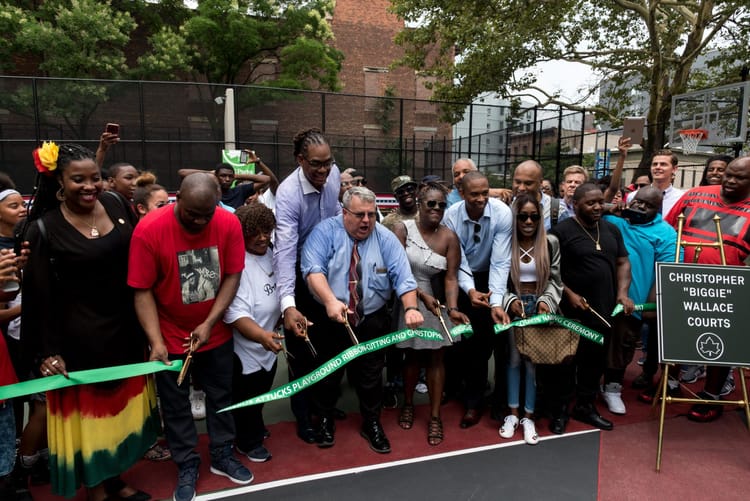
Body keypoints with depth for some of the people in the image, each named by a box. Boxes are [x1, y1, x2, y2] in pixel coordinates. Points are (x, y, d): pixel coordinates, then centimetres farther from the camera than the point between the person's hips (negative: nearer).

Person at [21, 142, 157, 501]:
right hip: (79, 335, -5)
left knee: (122, 404, 18)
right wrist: (48, 351, -10)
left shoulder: (114, 205, -1)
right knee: (88, 410, 11)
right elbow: (40, 296, -11)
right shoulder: (44, 229, -14)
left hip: (124, 328, 5)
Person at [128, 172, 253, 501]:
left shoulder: (229, 224, -15)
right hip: (171, 336, -2)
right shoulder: (148, 230, -21)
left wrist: (209, 323, -17)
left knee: (221, 395, 17)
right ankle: (187, 467, 32)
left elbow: (233, 275, -10)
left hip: (216, 332, 2)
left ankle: (222, 456, 37)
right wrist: (156, 341, -25)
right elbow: (142, 291, -18)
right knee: (176, 404, 12)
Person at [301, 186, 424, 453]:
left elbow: (403, 277, -10)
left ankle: (372, 424, 34)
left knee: (371, 376, 12)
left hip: (372, 321, 1)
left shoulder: (386, 239, -4)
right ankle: (325, 420, 40)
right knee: (327, 374, 15)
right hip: (330, 319, -1)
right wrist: (330, 301, -38)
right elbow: (313, 269, -22)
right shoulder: (325, 231, -10)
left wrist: (411, 308, -27)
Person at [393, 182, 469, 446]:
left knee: (435, 357, 5)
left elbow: (451, 277, -10)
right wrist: (421, 294, -23)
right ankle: (408, 404, 36)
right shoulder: (403, 229, -10)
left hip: (435, 301, 1)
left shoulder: (449, 237, -7)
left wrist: (452, 308, -24)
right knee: (413, 355, 13)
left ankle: (435, 416, 19)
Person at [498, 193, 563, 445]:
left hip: (539, 306, 1)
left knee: (534, 360, 3)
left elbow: (555, 279, 3)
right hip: (514, 306, 0)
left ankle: (528, 416, 16)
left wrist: (546, 301, -13)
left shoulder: (551, 243, 0)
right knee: (514, 359, 7)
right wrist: (510, 300, -15)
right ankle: (513, 413, 20)